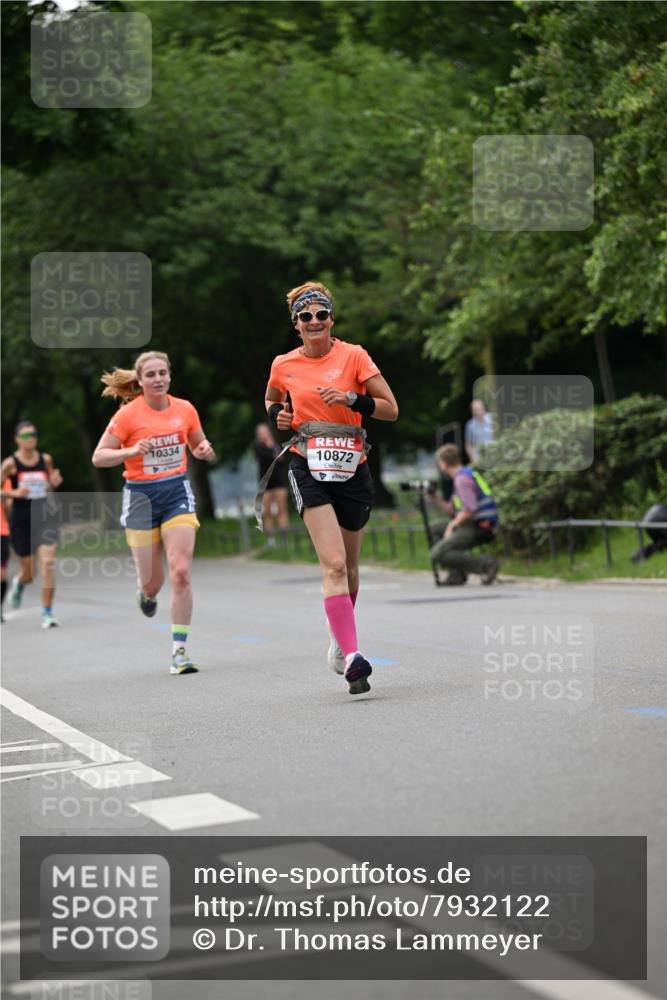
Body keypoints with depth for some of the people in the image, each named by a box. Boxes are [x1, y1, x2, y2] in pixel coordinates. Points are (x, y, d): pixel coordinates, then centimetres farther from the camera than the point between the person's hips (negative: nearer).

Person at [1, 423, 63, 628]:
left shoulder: (45, 459, 4)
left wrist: (55, 483, -5)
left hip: (45, 516, 2)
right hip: (21, 519, -2)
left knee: (48, 564, -13)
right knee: (29, 572, 7)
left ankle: (47, 612, -3)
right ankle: (18, 583, 46)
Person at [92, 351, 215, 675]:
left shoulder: (185, 409, 1)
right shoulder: (128, 414, -8)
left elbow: (199, 447, 17)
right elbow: (99, 457, -7)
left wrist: (205, 451, -7)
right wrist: (132, 451, -24)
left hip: (177, 492, 2)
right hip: (141, 495, -2)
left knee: (181, 571, -14)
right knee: (152, 581, 2)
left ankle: (180, 651, -8)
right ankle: (146, 593, 43)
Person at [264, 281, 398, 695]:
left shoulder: (353, 355, -1)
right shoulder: (284, 365, 5)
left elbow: (391, 409, -3)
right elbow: (272, 400, 26)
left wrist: (352, 399, -18)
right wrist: (277, 415, 4)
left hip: (352, 468, 1)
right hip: (309, 468, -1)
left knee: (348, 567, 14)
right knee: (334, 564, -18)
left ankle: (341, 641, 40)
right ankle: (352, 658, -25)